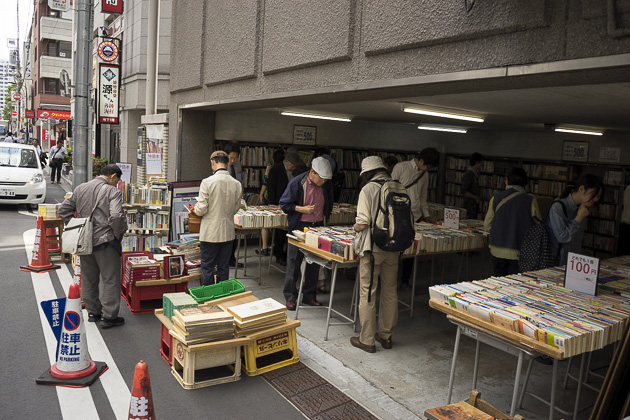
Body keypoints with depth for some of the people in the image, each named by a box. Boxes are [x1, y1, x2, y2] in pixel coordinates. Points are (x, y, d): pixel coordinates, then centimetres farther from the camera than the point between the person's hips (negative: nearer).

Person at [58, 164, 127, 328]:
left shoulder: (80, 189, 8)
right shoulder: (112, 192, -13)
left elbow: (63, 210, 13)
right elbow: (116, 216, -27)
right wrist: (119, 233, -11)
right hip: (105, 241, -6)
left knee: (88, 279, 18)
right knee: (110, 280, 4)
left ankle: (93, 312, 30)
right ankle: (109, 316, 8)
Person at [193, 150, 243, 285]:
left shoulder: (207, 182, -15)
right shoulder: (237, 184, -4)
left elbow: (201, 210, -14)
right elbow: (236, 208, 6)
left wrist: (195, 209, 9)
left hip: (210, 233, -4)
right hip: (228, 232, 4)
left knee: (207, 268, 8)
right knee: (224, 268, 14)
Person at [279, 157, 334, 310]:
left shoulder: (326, 185, 1)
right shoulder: (297, 183, -12)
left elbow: (329, 206, 18)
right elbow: (284, 204, -7)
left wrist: (324, 217, 8)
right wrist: (301, 209, -18)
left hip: (318, 227, 4)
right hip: (299, 227, -4)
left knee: (314, 263, 10)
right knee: (294, 263, 2)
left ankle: (309, 295, 23)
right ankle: (290, 297, 13)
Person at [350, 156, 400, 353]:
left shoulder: (368, 190, -12)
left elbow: (362, 223, -17)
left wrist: (356, 227, 5)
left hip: (373, 248, -6)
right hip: (393, 248, 6)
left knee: (367, 294, 4)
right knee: (390, 291, 15)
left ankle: (367, 340, 13)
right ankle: (386, 335, 28)